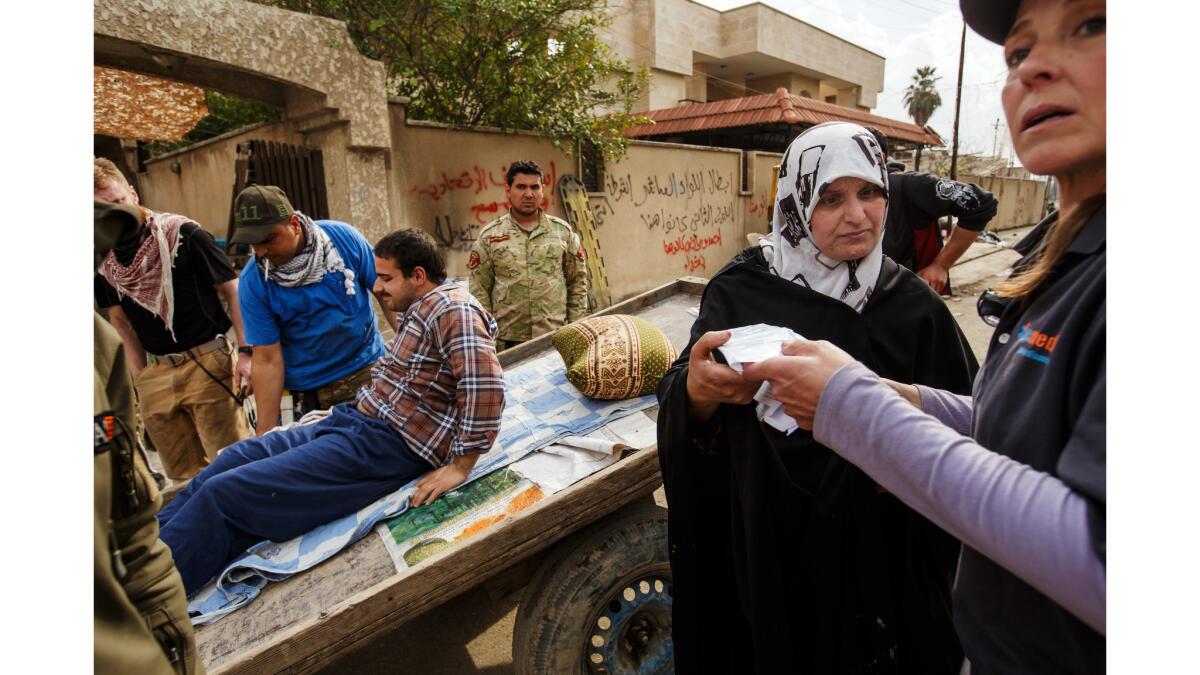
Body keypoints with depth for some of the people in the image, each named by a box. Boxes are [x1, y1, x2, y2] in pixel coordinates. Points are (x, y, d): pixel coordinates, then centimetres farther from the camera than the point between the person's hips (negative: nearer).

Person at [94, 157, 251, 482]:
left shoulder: (183, 234, -8)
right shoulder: (102, 259, 6)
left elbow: (232, 291, -6)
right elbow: (121, 322, 16)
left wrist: (247, 352, -12)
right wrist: (139, 379, 11)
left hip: (207, 363, -5)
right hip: (156, 374, 5)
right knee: (185, 474, 11)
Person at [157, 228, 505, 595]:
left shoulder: (451, 308, -18)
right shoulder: (422, 308, 15)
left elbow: (486, 385, -31)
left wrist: (461, 466, -26)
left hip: (389, 445, -11)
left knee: (222, 493, -12)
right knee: (239, 455, 14)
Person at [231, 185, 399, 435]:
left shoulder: (343, 237, -11)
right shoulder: (253, 283, -11)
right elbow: (267, 361, -10)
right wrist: (264, 433, -11)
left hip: (371, 368, 1)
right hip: (312, 394, 0)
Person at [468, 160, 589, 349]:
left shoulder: (563, 231, 7)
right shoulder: (489, 236, 4)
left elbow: (577, 283, 10)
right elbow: (479, 291, 3)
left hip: (557, 338, 1)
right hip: (508, 340, -1)